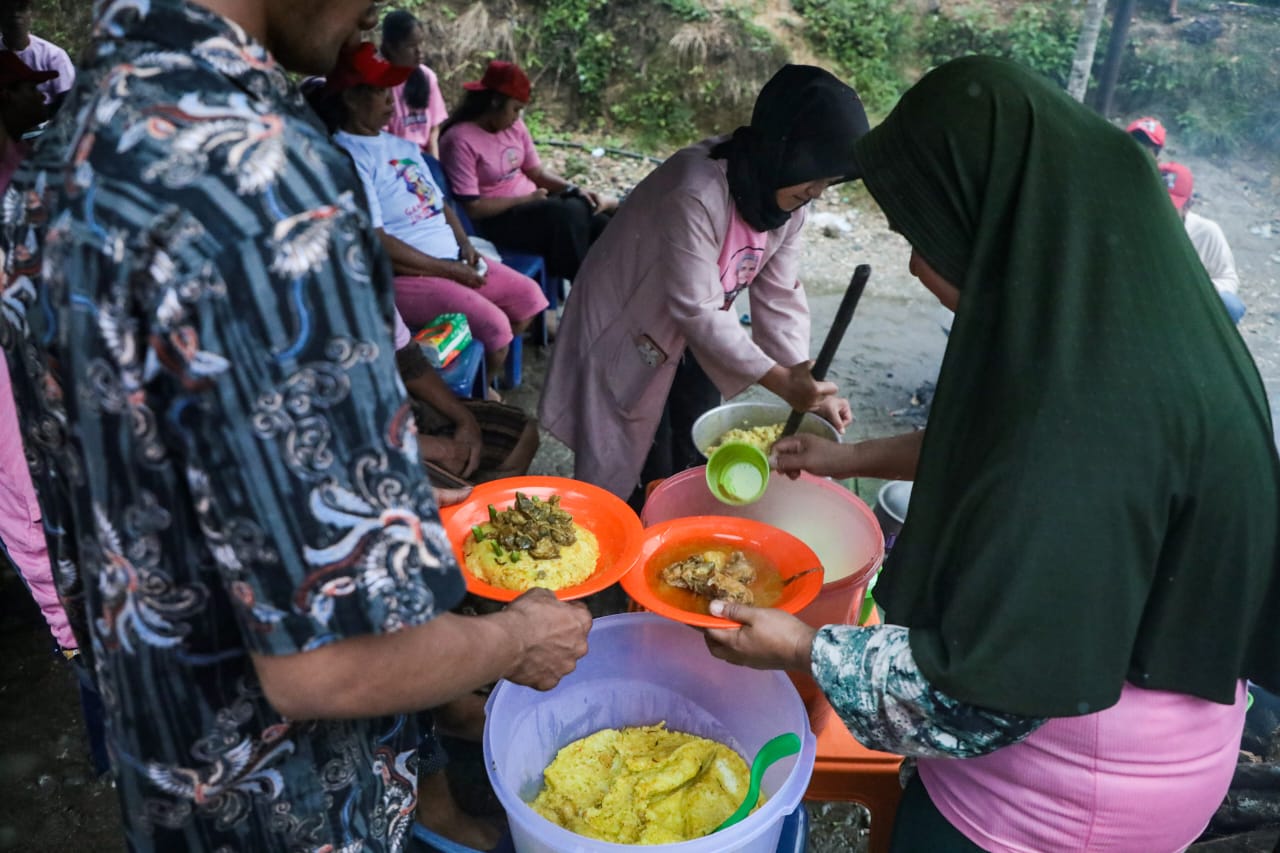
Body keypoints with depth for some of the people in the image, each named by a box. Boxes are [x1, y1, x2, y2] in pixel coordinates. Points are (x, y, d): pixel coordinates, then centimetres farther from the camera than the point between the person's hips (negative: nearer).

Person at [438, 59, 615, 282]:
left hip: (532, 203, 7)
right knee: (570, 213, -29)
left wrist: (574, 189, -5)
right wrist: (527, 199, -17)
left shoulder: (514, 125, 6)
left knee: (597, 221, -17)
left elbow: (536, 171, 12)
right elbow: (472, 208, -19)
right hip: (496, 220, -7)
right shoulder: (460, 140, -16)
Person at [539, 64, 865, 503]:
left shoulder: (788, 201, -9)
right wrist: (777, 379, -32)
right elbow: (696, 309, -33)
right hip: (628, 328, -7)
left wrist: (804, 381, -18)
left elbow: (778, 296, -7)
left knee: (695, 458, 16)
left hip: (695, 334, 7)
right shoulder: (697, 192, -34)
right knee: (634, 471, 1)